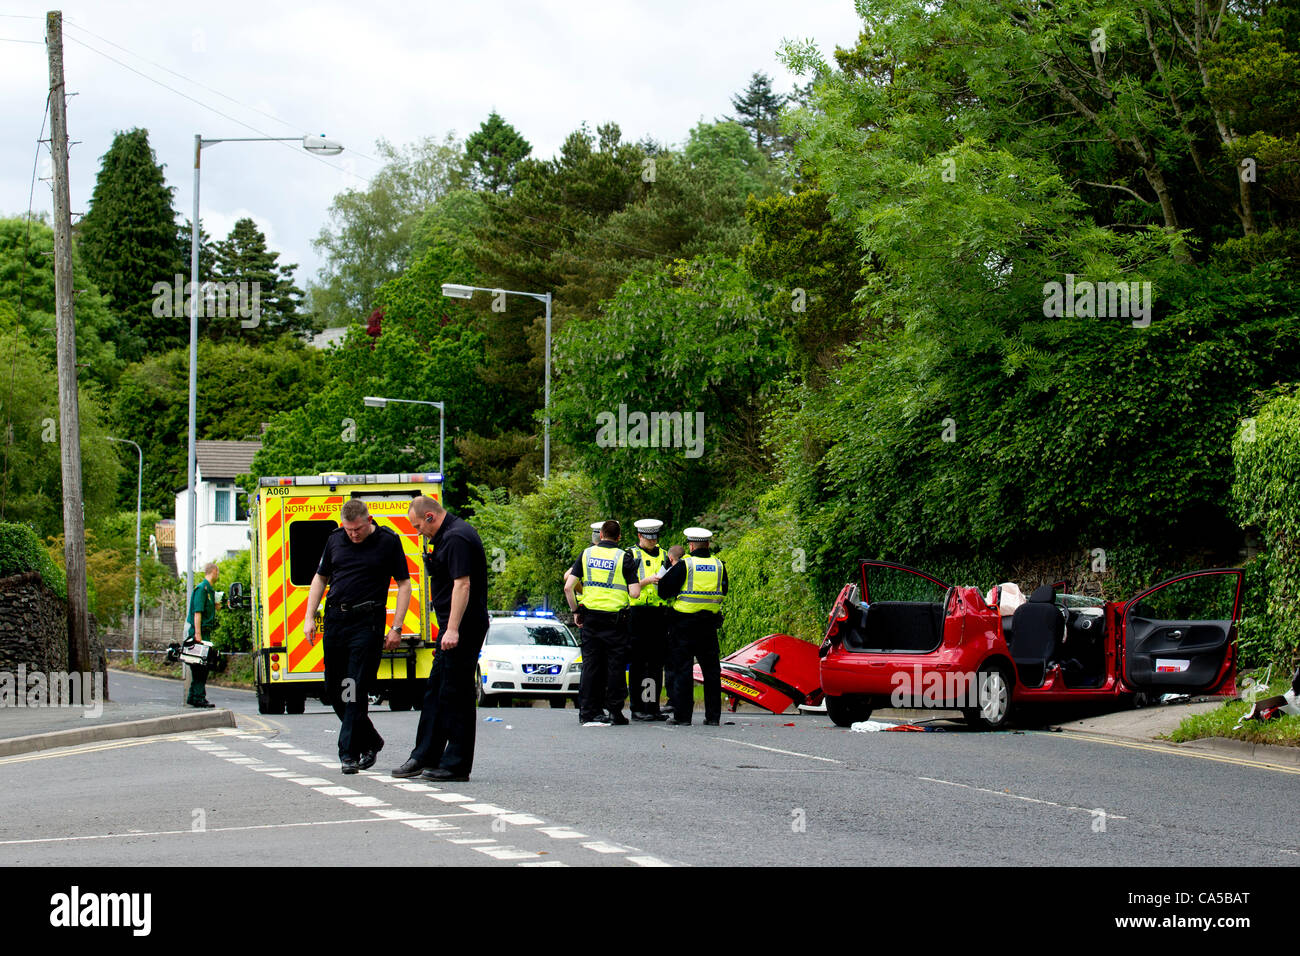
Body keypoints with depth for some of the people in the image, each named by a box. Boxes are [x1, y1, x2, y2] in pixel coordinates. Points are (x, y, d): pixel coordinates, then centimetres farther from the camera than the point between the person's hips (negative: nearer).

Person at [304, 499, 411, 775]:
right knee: (334, 691, 8)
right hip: (335, 619, 5)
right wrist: (309, 617, 9)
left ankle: (349, 752, -5)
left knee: (356, 690, -10)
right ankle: (371, 742, 24)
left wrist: (396, 627, -7)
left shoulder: (388, 541, -3)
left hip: (367, 622, -5)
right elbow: (320, 578, 18)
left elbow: (404, 584, 0)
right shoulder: (335, 539, 8)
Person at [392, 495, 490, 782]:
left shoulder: (456, 538, -17)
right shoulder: (451, 534, 16)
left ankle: (457, 764, 0)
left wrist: (453, 629, -27)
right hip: (454, 628, 11)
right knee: (435, 690, 14)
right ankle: (425, 756, 21)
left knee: (456, 694, -5)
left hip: (462, 628, -11)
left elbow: (462, 584, -24)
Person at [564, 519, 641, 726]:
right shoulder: (624, 558, -4)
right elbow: (634, 593, -11)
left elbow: (568, 586, 0)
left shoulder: (586, 554, 5)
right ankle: (614, 712, 7)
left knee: (591, 664, 7)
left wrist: (575, 611, 10)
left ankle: (588, 712, 6)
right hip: (615, 618, -3)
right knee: (615, 666, 5)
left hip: (589, 616, 3)